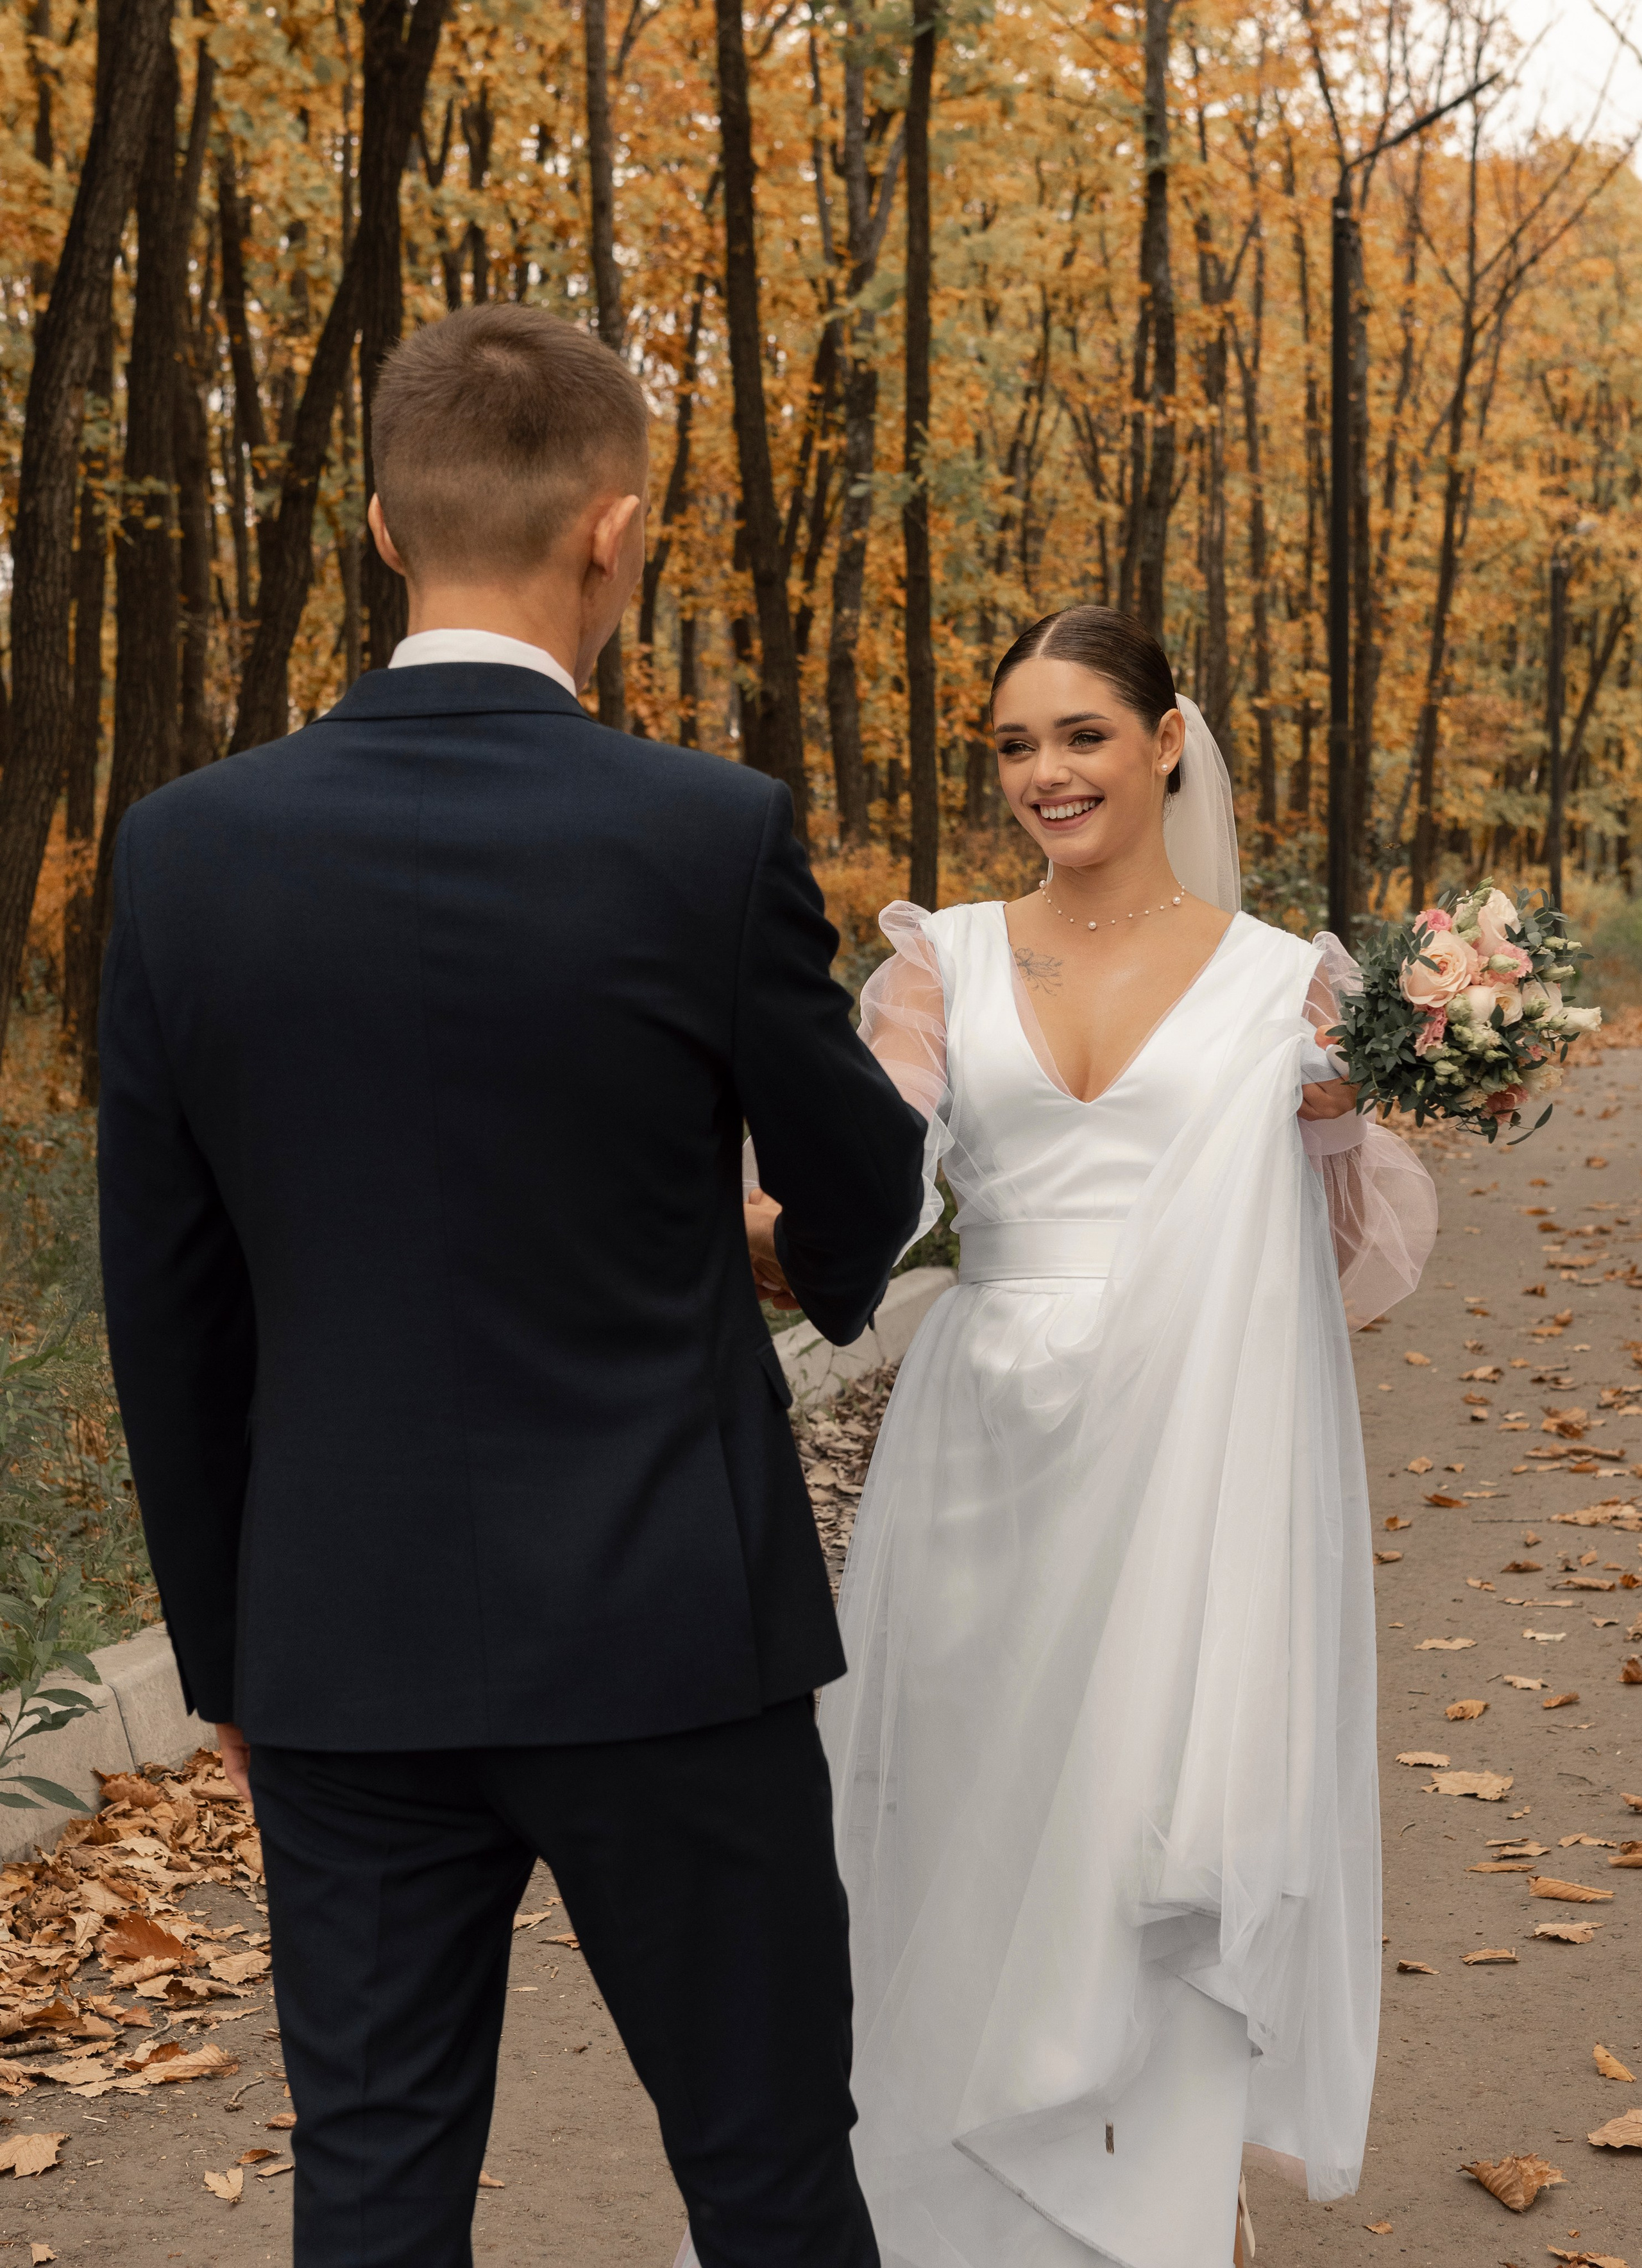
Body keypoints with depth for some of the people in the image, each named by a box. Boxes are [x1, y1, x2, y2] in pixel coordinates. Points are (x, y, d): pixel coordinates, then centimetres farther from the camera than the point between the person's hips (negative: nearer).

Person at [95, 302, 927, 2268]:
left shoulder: (189, 850, -4)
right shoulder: (711, 835, -13)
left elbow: (167, 1311, 2)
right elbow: (858, 1188, 2)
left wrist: (225, 1645, 14)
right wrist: (832, 1272, 27)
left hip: (341, 1658, 3)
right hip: (667, 1640, -3)